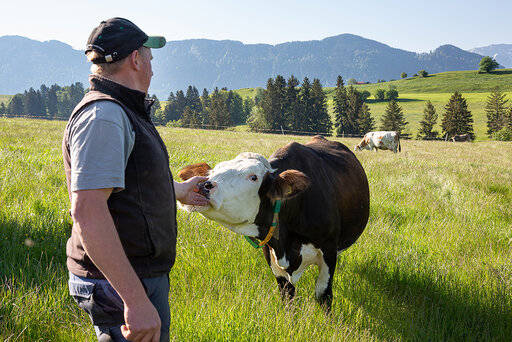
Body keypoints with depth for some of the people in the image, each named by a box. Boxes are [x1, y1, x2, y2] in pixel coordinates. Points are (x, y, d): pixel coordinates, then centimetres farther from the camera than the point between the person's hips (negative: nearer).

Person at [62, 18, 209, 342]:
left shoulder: (123, 113, 15)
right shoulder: (103, 116, -19)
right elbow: (86, 211, -29)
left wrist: (180, 191, 42)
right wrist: (135, 300, -32)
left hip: (144, 275, 10)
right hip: (119, 284, -10)